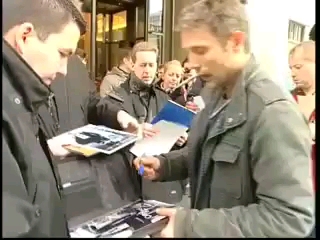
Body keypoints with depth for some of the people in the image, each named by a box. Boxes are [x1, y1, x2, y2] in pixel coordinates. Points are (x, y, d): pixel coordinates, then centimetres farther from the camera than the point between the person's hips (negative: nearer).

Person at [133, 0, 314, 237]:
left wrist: (192, 225, -31)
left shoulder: (274, 112, -28)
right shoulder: (220, 95, 1)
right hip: (206, 217, 8)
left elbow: (291, 218, -31)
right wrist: (164, 164, -4)